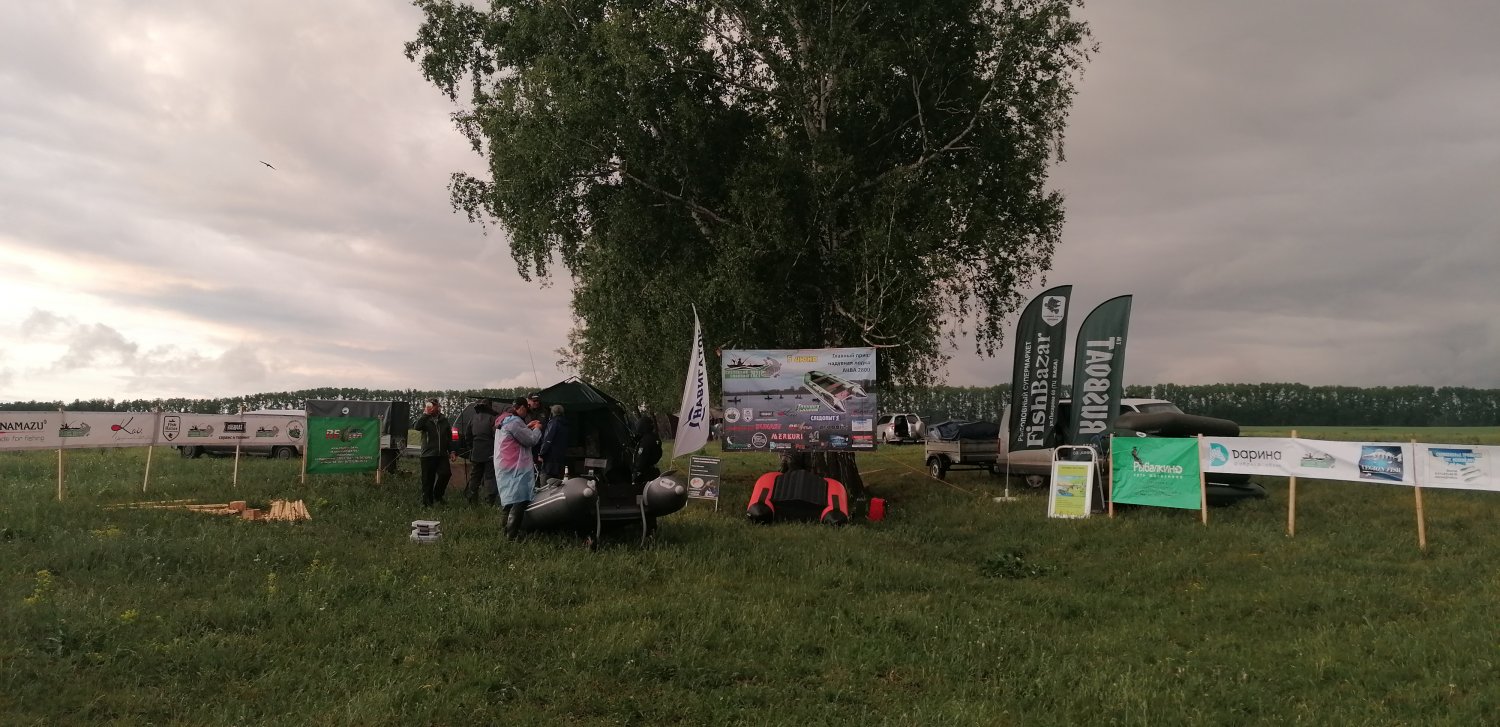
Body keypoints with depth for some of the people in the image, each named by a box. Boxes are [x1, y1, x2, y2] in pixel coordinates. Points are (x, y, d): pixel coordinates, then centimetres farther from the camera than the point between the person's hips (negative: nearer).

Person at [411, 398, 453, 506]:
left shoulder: (444, 420, 12)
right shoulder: (425, 419, 2)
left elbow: (449, 437, 17)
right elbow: (416, 427, -21)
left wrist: (451, 451, 11)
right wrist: (425, 414, -20)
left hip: (442, 454, 3)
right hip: (428, 454, -3)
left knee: (446, 473, -12)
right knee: (428, 479, 0)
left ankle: (437, 494, 10)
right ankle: (427, 502, 9)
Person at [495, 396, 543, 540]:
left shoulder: (504, 420, 17)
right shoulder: (514, 421, -16)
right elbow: (531, 440, -14)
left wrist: (527, 427, 23)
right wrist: (537, 429, 3)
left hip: (505, 468, 11)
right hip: (515, 469, -11)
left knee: (510, 501, 16)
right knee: (519, 502, -13)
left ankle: (508, 533, 21)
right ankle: (512, 536, -17)